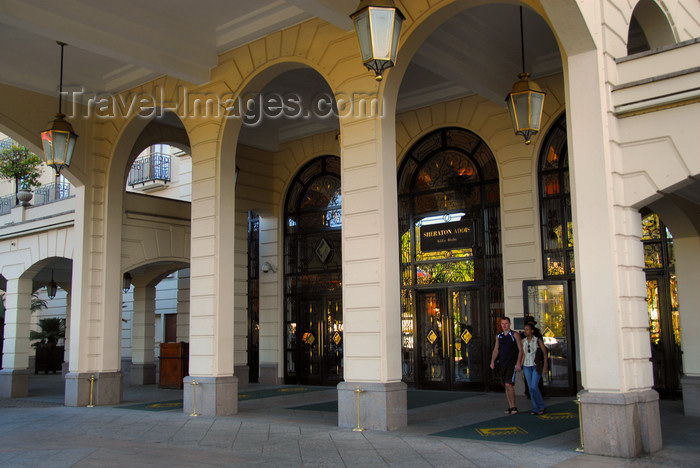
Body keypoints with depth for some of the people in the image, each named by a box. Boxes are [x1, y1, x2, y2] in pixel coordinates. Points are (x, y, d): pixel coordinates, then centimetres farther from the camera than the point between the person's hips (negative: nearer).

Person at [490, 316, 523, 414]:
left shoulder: (515, 335, -2)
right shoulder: (498, 336, 12)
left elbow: (520, 350, -4)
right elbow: (496, 349, 15)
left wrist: (518, 363, -13)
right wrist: (492, 361, 2)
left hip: (512, 364, -5)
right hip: (502, 364, 5)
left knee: (509, 384, -17)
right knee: (506, 386, 8)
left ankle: (514, 406, -8)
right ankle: (510, 407, 16)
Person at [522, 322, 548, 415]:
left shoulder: (538, 340, -6)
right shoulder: (523, 341, 6)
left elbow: (545, 353, -3)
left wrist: (545, 366, -10)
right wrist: (520, 366, 9)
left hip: (537, 366, -4)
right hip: (527, 367, 4)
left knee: (534, 387, -15)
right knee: (530, 388, 2)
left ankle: (541, 406, 3)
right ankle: (536, 408, 11)